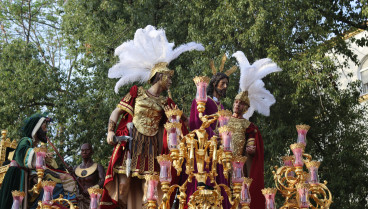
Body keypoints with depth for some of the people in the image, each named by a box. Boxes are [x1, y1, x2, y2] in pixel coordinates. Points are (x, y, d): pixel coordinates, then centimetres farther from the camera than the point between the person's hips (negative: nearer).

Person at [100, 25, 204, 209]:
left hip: (151, 148, 3)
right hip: (131, 144, -3)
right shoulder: (136, 92, 9)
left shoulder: (166, 103, 16)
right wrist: (111, 132, -6)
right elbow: (116, 112, 8)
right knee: (123, 186, -11)